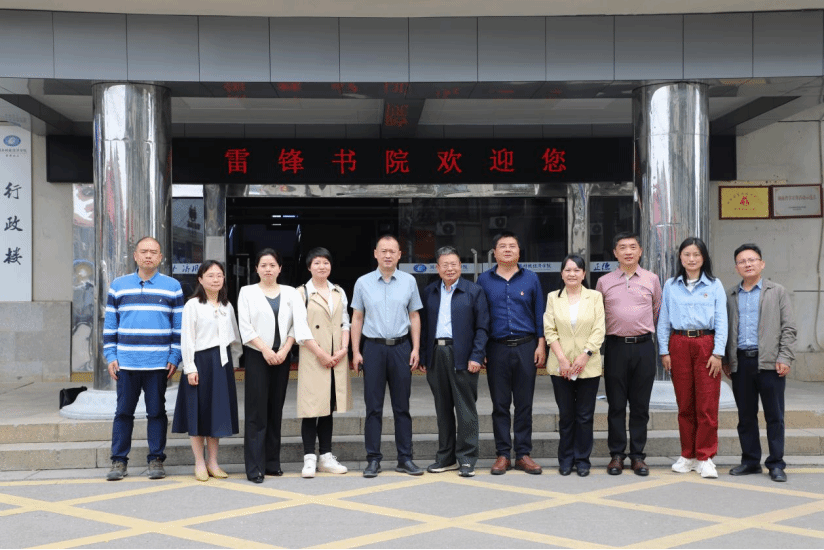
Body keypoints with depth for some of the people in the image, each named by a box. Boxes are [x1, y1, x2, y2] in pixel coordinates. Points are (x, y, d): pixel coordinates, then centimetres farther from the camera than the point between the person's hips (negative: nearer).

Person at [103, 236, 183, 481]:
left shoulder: (172, 287, 6)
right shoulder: (118, 286, 10)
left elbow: (179, 326, 6)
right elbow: (110, 325, 11)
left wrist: (174, 358, -2)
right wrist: (110, 357, 2)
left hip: (158, 363, -1)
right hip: (126, 362, 1)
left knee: (156, 412, 4)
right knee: (123, 412, 4)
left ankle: (156, 459, 12)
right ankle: (119, 461, 12)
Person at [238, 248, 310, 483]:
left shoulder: (290, 293, 9)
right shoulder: (247, 292, 3)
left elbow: (297, 324, 2)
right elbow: (245, 327, -3)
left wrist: (284, 351, -9)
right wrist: (265, 350, -12)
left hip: (282, 356, 3)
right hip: (257, 356, -3)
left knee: (276, 409, 7)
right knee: (257, 411, -6)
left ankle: (272, 462, 14)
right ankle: (254, 467, -5)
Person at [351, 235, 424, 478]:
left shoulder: (409, 281, 5)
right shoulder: (363, 283, 3)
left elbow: (414, 316, 8)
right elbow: (357, 318, 6)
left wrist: (416, 349, 0)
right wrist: (355, 351, 0)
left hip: (401, 347, 1)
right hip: (373, 348, 0)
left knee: (402, 406, 6)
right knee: (373, 407, 2)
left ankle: (405, 458, 12)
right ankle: (373, 459, 9)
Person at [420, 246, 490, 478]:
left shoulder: (474, 291, 1)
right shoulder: (429, 292, 12)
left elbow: (482, 327, -3)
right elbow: (424, 326, 12)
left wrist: (476, 357, -11)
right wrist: (424, 358, 5)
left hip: (462, 356, -4)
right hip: (436, 354, 4)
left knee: (466, 409, -1)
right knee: (443, 409, 11)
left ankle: (466, 459, 5)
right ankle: (446, 457, 19)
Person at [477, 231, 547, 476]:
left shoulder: (531, 279, 8)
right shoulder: (484, 280, 7)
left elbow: (540, 314, 9)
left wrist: (541, 345, 1)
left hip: (525, 347, 0)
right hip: (497, 348, 0)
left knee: (524, 404, 3)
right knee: (500, 404, 3)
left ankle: (523, 454, 10)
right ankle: (503, 455, 10)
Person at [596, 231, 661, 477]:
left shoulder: (651, 279, 7)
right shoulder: (604, 282, 7)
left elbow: (657, 313, 16)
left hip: (644, 346, 0)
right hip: (616, 346, 0)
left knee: (640, 405, 4)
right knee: (616, 404, 3)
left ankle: (638, 455, 12)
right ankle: (616, 454, 11)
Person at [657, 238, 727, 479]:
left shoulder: (714, 286, 5)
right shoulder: (671, 286, 9)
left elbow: (721, 322, 2)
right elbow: (663, 321, 9)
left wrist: (718, 353, -6)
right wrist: (664, 351, 2)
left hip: (706, 344, -2)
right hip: (679, 345, 2)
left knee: (707, 405, -4)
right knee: (684, 404, 6)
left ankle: (705, 457, 5)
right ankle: (688, 456, 16)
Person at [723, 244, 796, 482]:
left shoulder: (778, 292, 6)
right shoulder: (730, 295, 12)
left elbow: (788, 328, 2)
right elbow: (724, 329, 12)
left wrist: (784, 358, -7)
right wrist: (726, 360, 6)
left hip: (769, 362, -2)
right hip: (740, 362, 3)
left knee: (774, 416, 1)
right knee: (746, 415, 8)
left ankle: (776, 464, 8)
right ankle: (750, 461, 18)